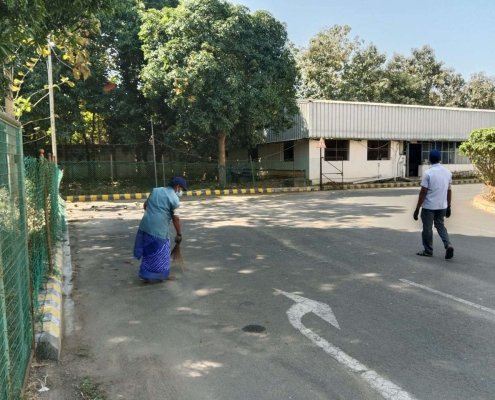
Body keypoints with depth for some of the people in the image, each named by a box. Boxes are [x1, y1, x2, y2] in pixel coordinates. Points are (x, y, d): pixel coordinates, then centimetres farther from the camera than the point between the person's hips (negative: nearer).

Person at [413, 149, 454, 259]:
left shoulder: (428, 173, -15)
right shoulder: (448, 172, 3)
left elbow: (423, 192, -15)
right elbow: (449, 191, 9)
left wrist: (417, 209, -10)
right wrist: (448, 207, 18)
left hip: (429, 206, -5)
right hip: (442, 206, 6)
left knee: (427, 229, 8)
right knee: (440, 226, 21)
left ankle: (428, 251, 18)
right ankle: (448, 245, 1)